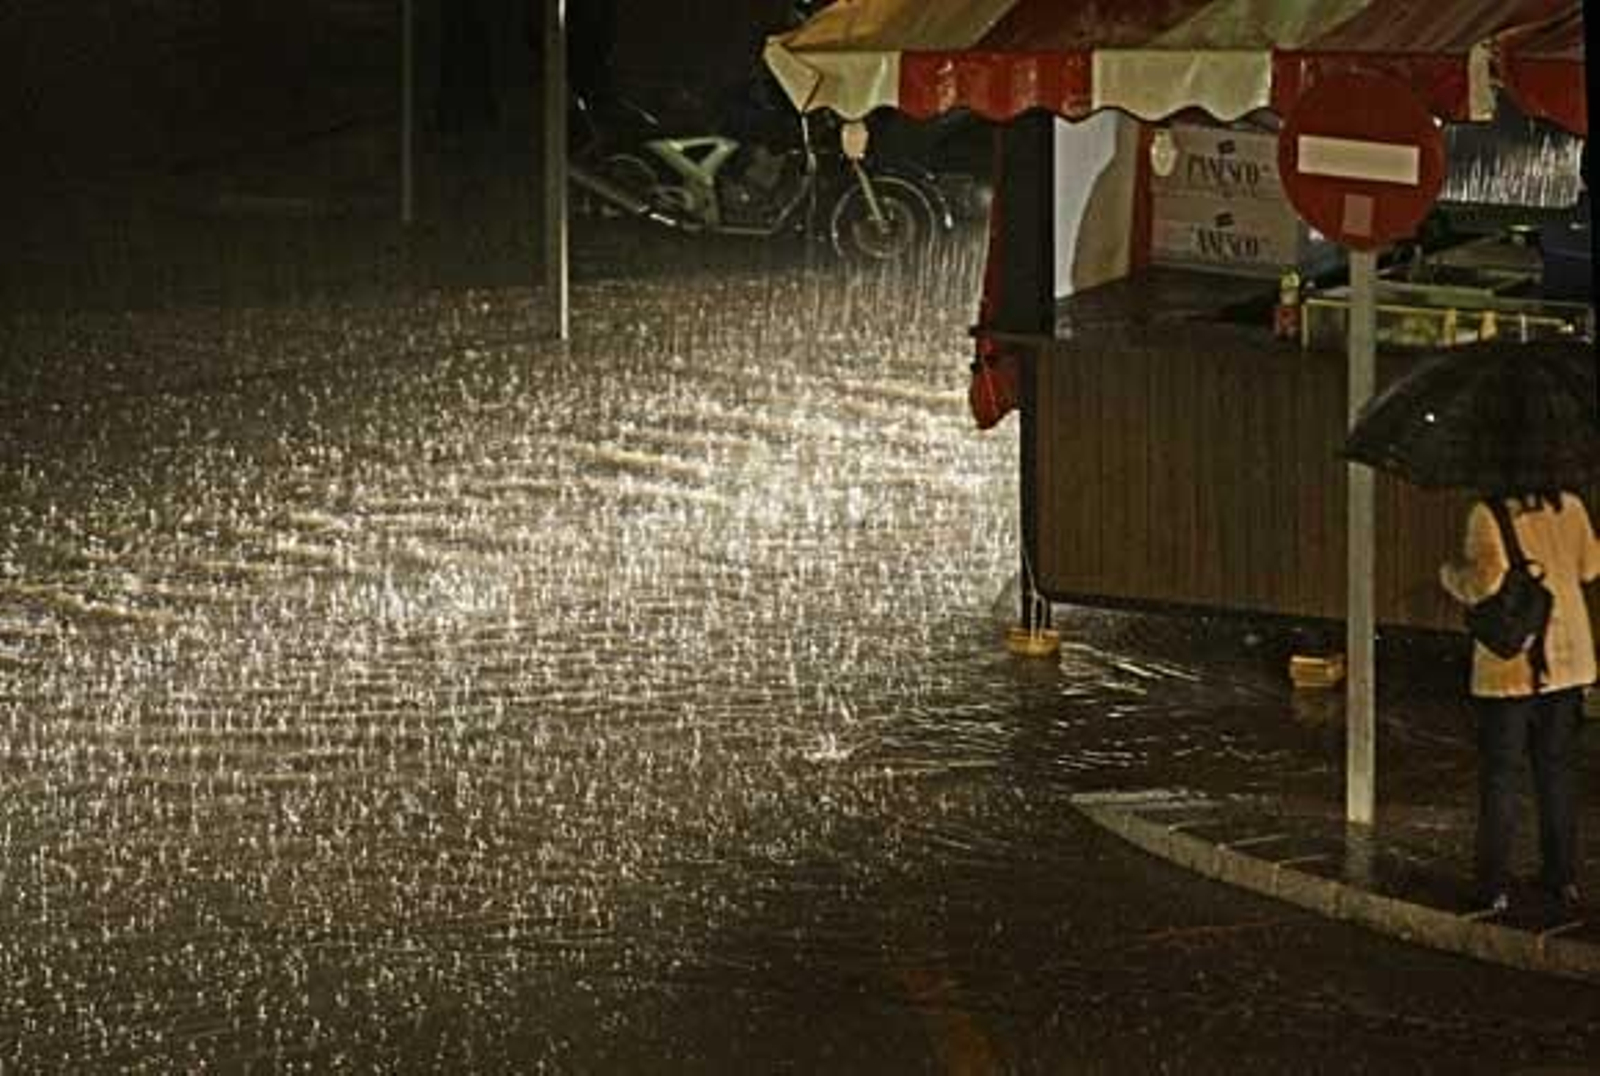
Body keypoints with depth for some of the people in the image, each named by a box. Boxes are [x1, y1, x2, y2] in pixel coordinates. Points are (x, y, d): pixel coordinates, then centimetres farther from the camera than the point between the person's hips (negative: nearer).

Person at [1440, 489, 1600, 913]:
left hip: (1510, 666, -4)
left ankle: (1497, 885, 7)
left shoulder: (1489, 515, -17)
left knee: (1499, 773, 6)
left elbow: (1486, 584, -21)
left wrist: (1451, 572, -2)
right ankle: (1564, 878, 21)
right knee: (1557, 767, 16)